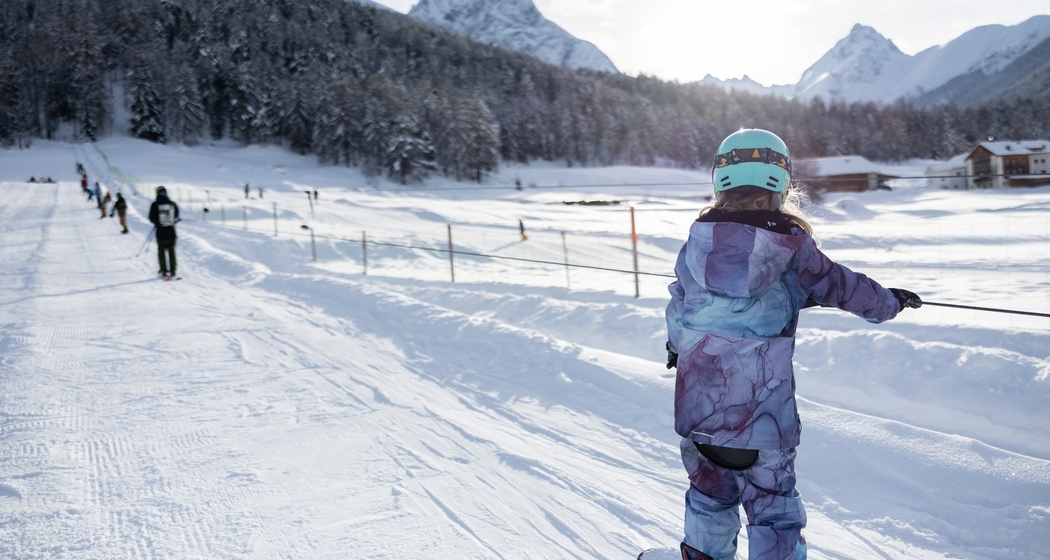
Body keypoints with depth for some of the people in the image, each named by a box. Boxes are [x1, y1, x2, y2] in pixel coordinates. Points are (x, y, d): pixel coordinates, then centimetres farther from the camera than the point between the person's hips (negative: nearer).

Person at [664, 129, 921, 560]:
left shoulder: (700, 235, 1)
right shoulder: (790, 241, -8)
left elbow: (679, 302, 12)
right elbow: (839, 286, 6)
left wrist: (676, 345, 32)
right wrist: (888, 303, 26)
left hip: (697, 400, 4)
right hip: (763, 407, -3)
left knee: (710, 490, 23)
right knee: (773, 503, 10)